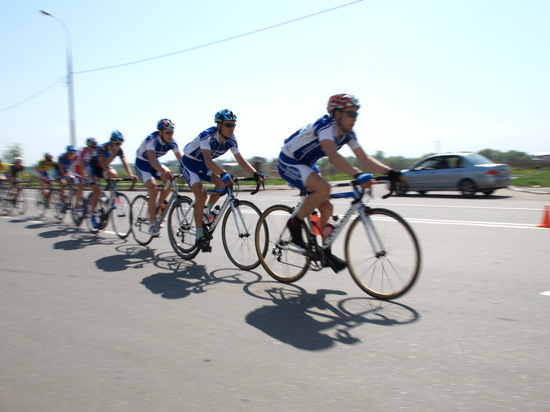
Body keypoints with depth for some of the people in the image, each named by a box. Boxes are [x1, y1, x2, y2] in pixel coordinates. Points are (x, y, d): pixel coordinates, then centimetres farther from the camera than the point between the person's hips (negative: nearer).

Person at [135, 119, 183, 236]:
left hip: (155, 163, 6)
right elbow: (152, 160, -44)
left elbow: (180, 159, -17)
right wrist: (164, 172, -60)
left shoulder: (171, 142, -15)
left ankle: (159, 205, 1)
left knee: (170, 180, -20)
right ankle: (152, 224, -17)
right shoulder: (151, 140, -31)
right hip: (142, 164, -6)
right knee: (154, 189, -24)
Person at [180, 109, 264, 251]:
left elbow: (241, 160, -14)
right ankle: (200, 235, -12)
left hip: (203, 165, 6)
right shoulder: (207, 136, -33)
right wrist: (223, 173, -62)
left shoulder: (231, 140, -14)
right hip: (189, 163, -6)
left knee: (222, 184, -19)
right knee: (201, 195, -21)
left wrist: (255, 173, -31)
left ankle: (208, 211, 8)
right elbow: (208, 160, -46)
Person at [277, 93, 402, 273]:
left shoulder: (348, 134, -3)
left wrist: (390, 172, -20)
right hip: (288, 162, -8)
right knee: (323, 188, -32)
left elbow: (364, 159, -7)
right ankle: (295, 223, -12)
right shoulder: (325, 126, -28)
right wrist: (357, 175, -56)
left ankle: (326, 252, 17)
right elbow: (333, 156, -45)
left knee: (327, 208, 3)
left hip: (305, 164, 9)